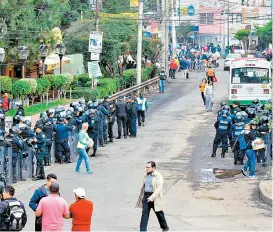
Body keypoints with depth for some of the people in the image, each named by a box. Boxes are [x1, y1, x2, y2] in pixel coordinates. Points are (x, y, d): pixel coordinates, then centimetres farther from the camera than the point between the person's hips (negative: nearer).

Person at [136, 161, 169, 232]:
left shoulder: (158, 176, -11)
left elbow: (159, 188, -20)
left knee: (159, 213, 11)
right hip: (146, 196, 5)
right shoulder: (146, 176, 10)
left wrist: (152, 197, -29)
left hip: (155, 197, -5)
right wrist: (140, 196, 20)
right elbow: (143, 187, 18)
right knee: (144, 214, -5)